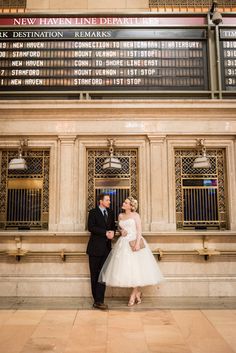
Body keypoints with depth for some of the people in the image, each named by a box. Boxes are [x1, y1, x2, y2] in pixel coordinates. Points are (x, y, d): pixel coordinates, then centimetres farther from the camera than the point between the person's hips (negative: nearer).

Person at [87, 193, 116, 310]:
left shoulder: (110, 213, 14)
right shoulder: (93, 212, -2)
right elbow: (91, 227, -13)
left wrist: (112, 232, -5)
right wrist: (105, 233, -18)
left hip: (106, 247, 5)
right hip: (95, 248, -4)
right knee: (95, 275, 2)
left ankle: (99, 301, 5)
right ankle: (98, 300, 11)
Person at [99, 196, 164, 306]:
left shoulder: (135, 215, -1)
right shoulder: (120, 216, 13)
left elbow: (139, 230, -7)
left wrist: (137, 243, -18)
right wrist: (121, 231, 0)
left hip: (134, 242, -5)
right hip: (123, 243, 5)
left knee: (135, 268, -5)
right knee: (125, 268, 2)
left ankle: (133, 295, 6)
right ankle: (137, 292, 18)